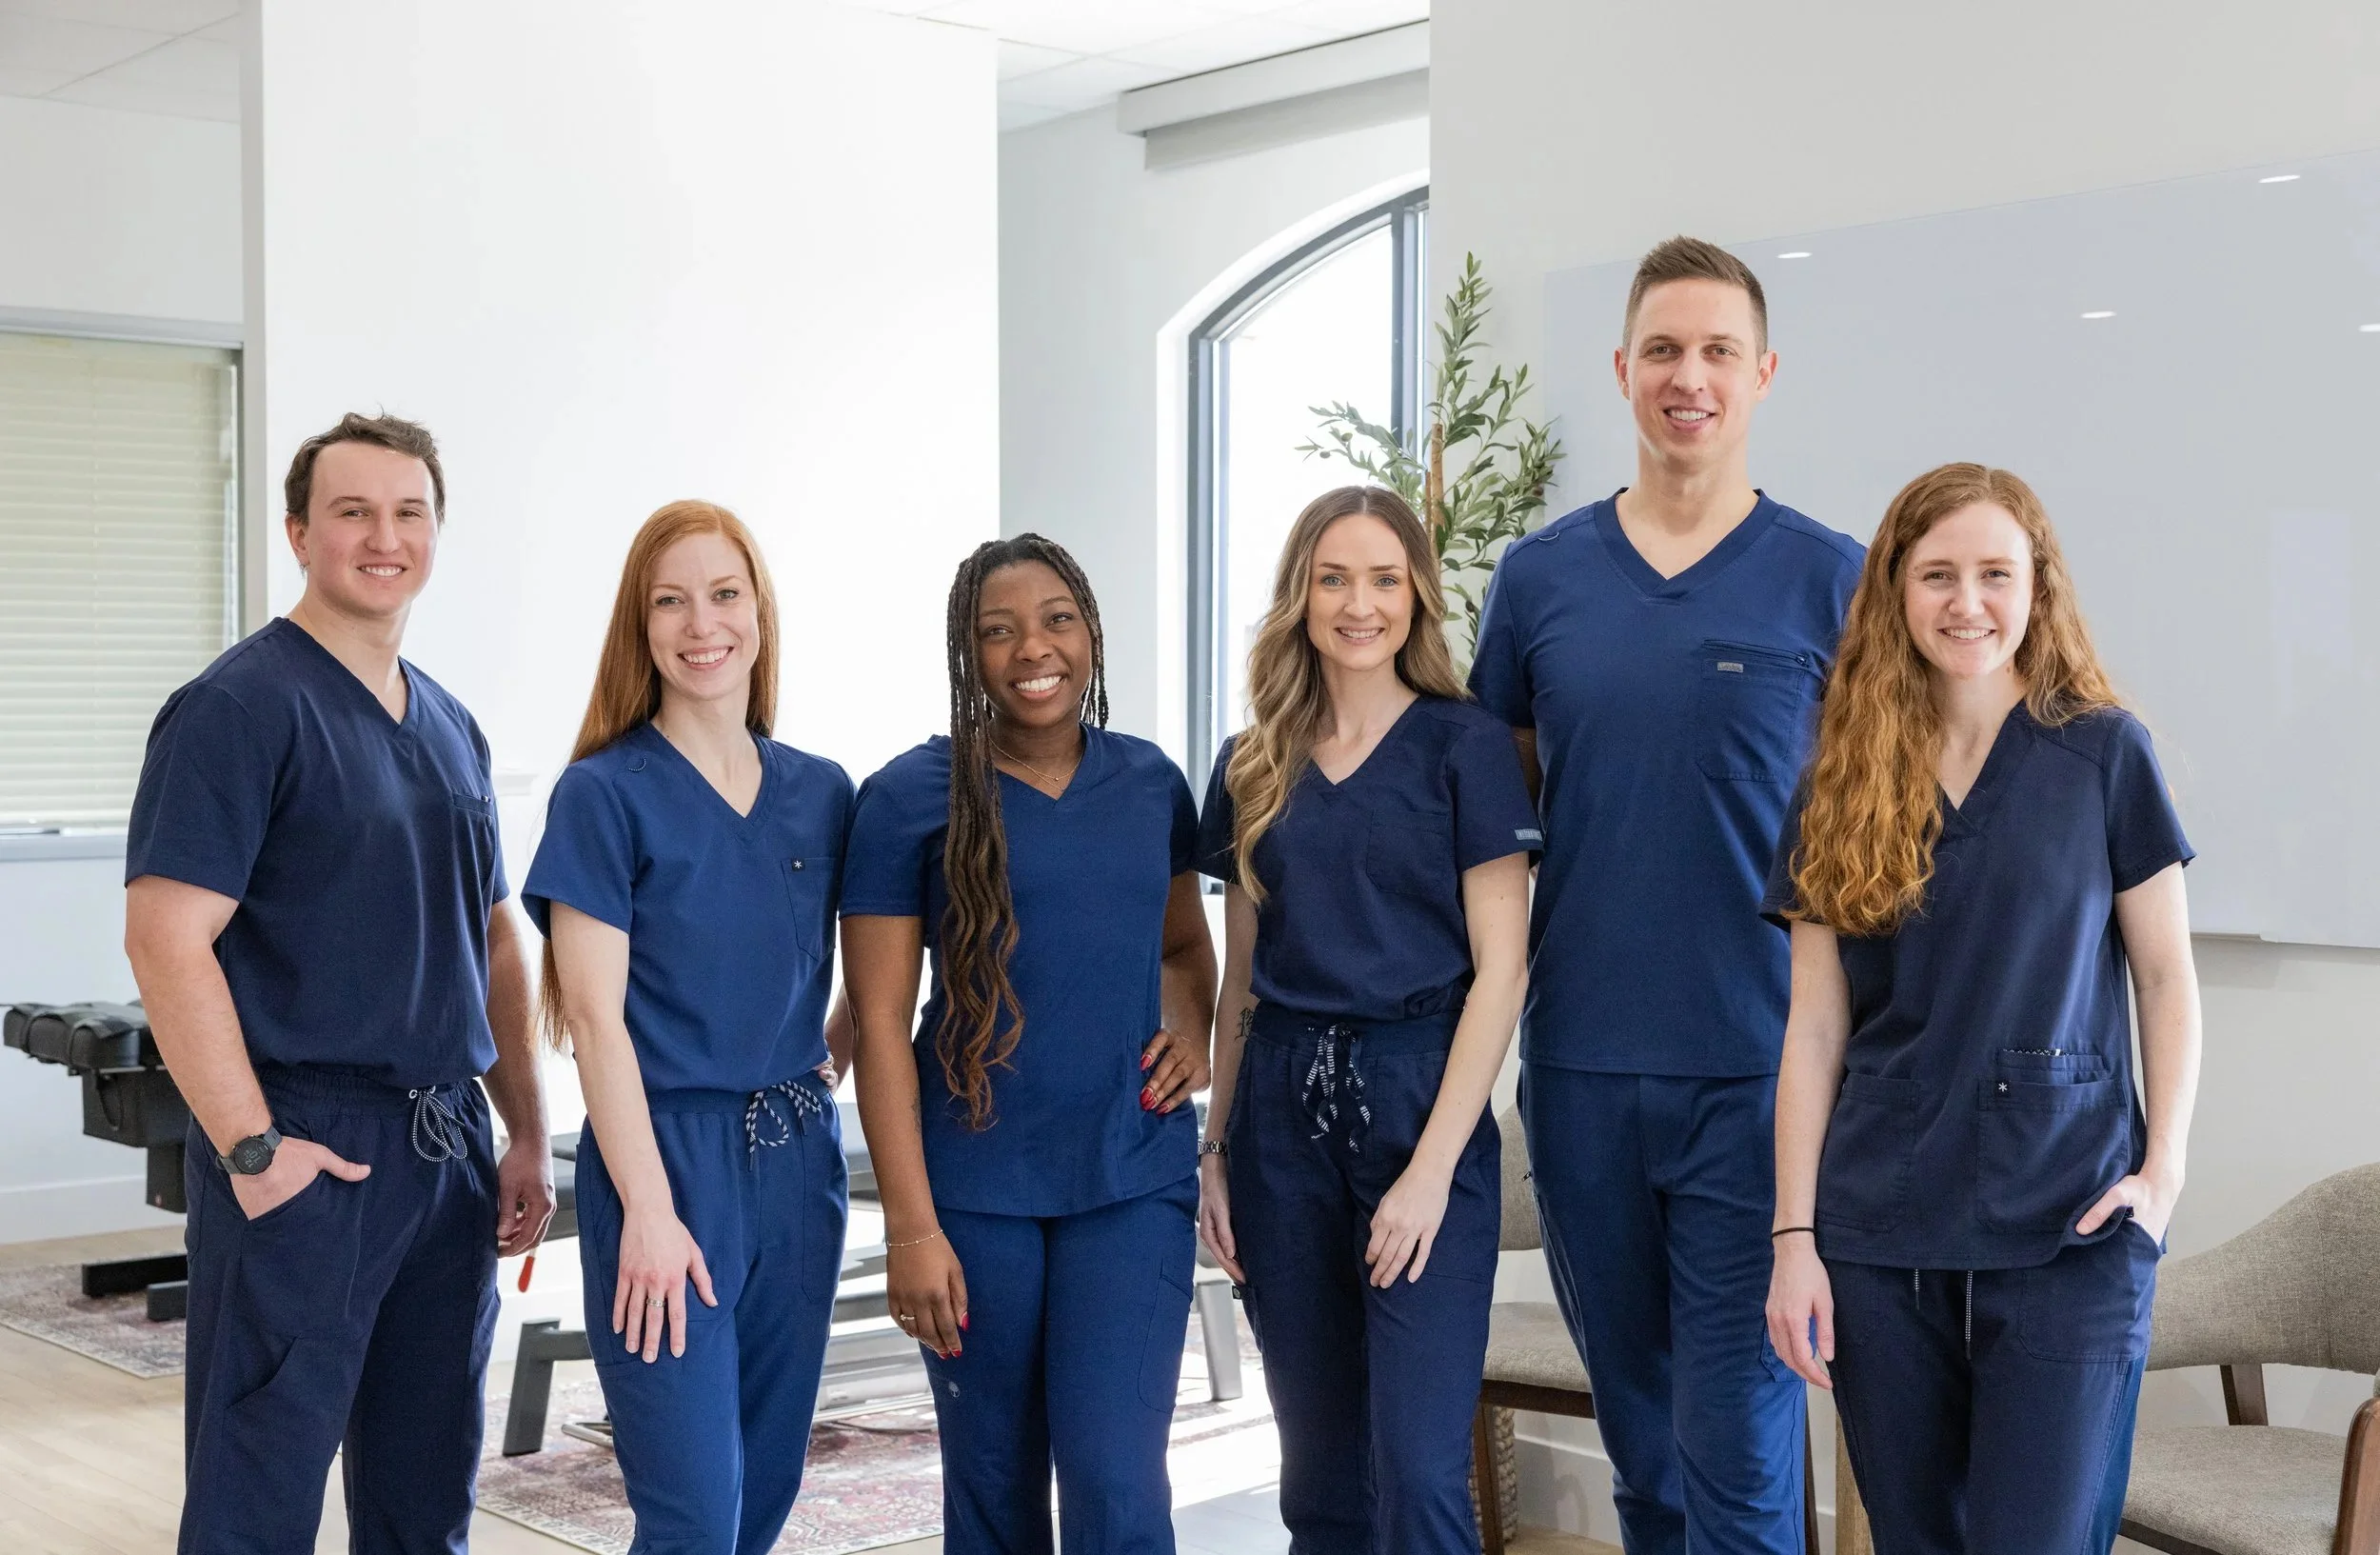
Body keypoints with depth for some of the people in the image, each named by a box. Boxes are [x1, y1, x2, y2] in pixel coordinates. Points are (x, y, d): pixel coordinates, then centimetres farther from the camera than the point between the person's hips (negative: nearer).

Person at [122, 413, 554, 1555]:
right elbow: (167, 936, -17)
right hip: (307, 1149, -7)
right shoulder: (240, 705, -9)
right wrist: (253, 1149, -20)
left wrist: (526, 1136, 14)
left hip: (449, 1148, 7)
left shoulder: (450, 725, 14)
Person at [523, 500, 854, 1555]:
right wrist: (648, 1210, -15)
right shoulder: (606, 793, -7)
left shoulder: (820, 794, 7)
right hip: (666, 1154, -5)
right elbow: (595, 1015, -11)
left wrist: (822, 1082, 1)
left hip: (797, 1159, 5)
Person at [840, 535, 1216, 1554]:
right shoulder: (911, 797, -4)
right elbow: (880, 1023, -6)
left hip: (1135, 1179, 2)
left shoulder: (1149, 782, 6)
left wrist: (1192, 1033, 1)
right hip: (976, 1190, -2)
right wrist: (911, 1229, -11)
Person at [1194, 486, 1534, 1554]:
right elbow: (1241, 978, 14)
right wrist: (1217, 1150, 8)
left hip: (1419, 1101, -4)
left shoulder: (1464, 747, -2)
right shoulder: (1252, 767, 11)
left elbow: (1500, 968, -6)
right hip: (1282, 1107, 4)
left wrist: (1433, 1166, -13)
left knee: (1419, 1470, -9)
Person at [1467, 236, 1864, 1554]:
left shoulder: (1832, 582, -1)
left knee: (1740, 1439, -1)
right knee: (1638, 1428, 16)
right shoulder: (1539, 576, 6)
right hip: (1579, 1062, 3)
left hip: (1758, 1067, -3)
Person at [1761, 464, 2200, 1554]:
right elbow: (1815, 1031, 5)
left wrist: (2163, 1169, -9)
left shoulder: (2102, 752, 1)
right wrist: (1794, 1236, 0)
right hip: (1880, 1235, 2)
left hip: (2066, 1230, -2)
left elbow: (2166, 978, 4)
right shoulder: (1841, 781, 6)